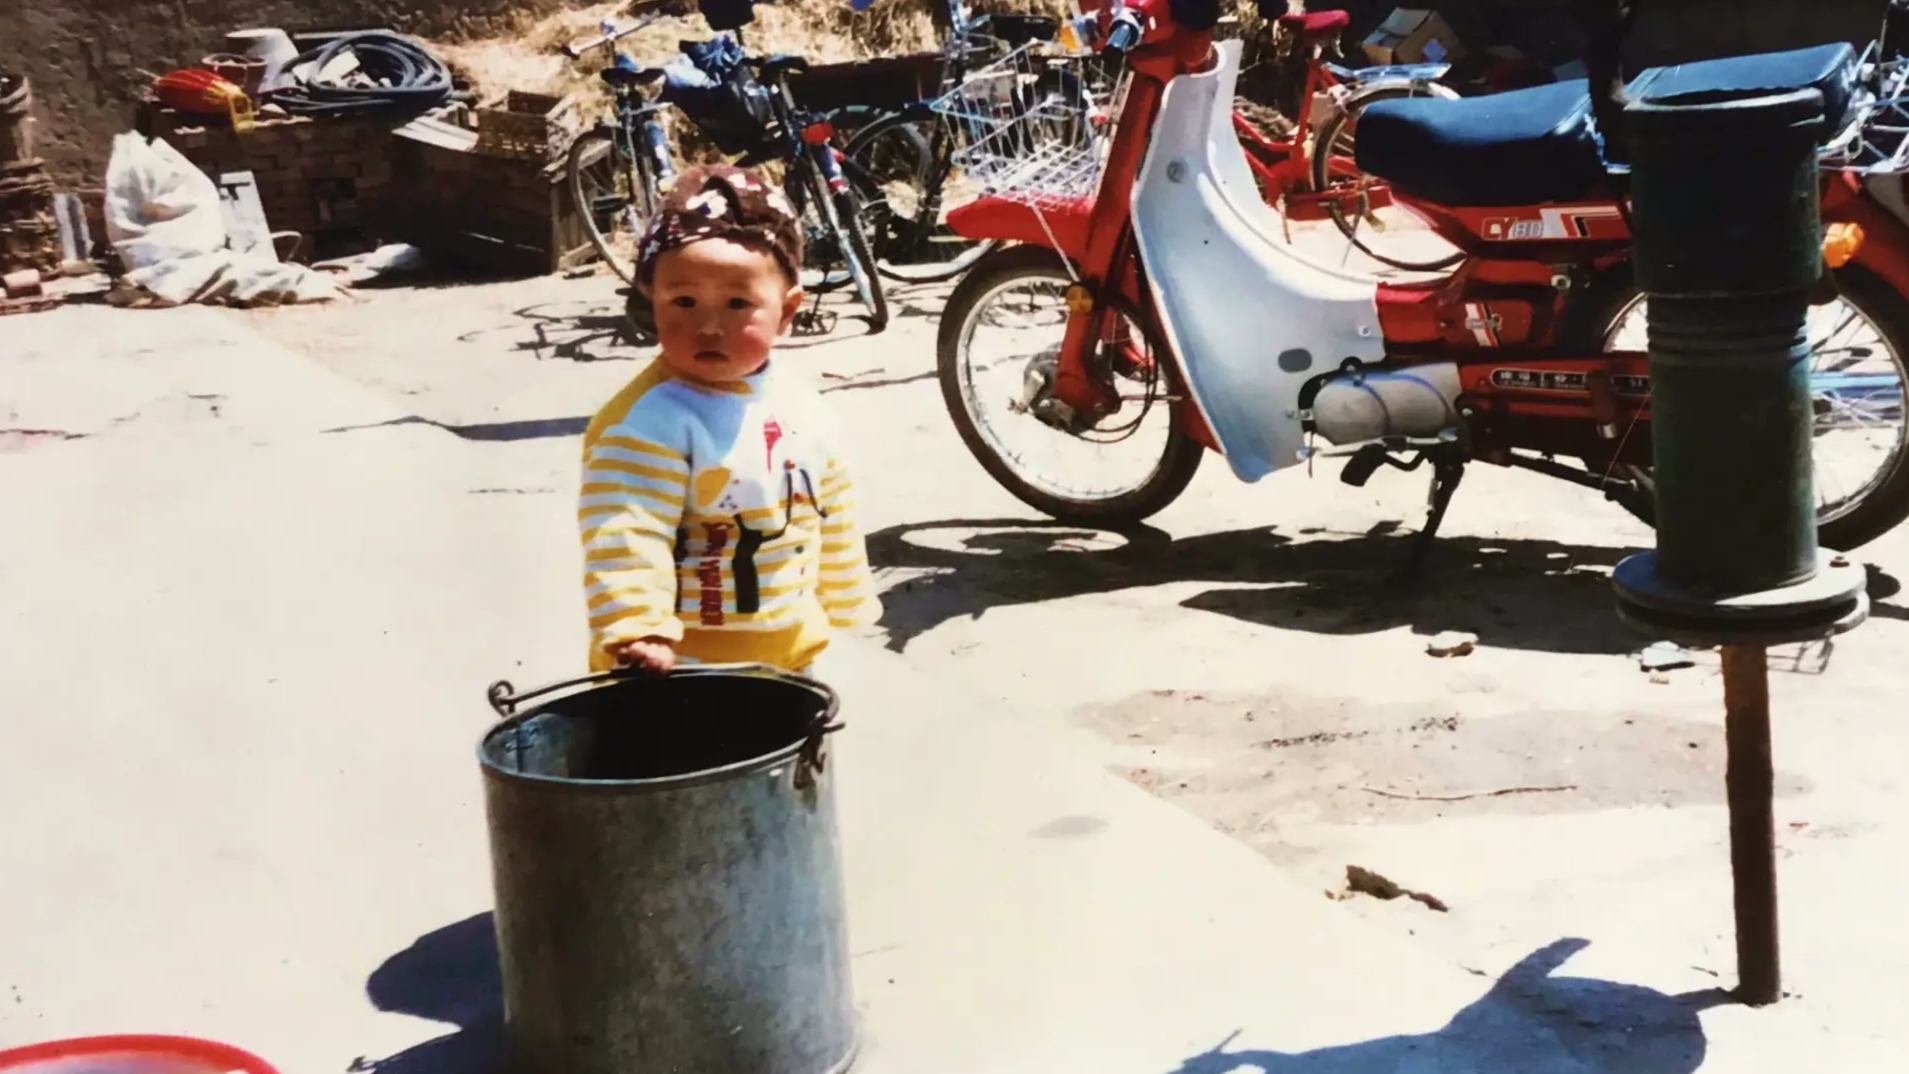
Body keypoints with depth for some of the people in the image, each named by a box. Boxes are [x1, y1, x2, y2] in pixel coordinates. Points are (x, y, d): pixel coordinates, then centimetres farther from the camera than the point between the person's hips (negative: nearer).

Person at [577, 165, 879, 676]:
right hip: (679, 669, -7)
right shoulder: (648, 422, -21)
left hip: (792, 655, 7)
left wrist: (846, 603, 21)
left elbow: (833, 514, 15)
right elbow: (624, 536, -29)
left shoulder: (797, 405, 3)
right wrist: (637, 633, -40)